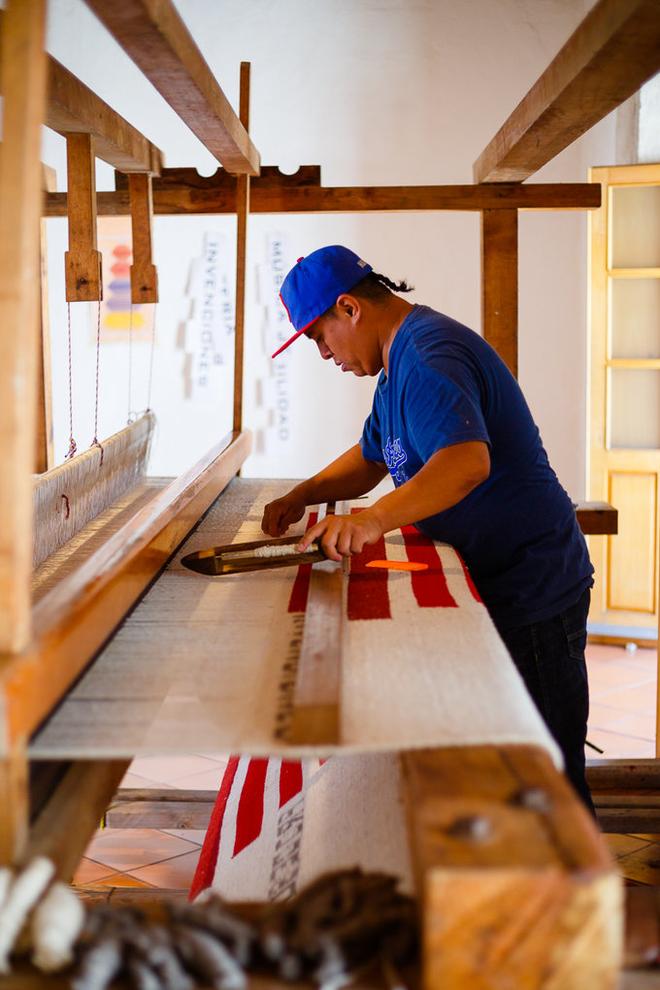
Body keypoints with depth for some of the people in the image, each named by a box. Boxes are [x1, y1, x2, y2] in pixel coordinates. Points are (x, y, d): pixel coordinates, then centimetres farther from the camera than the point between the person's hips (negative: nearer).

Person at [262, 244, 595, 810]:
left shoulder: (429, 357, -20)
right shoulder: (403, 359, 16)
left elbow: (467, 461, -37)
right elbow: (372, 458, 27)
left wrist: (372, 521, -46)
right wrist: (303, 495, 11)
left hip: (531, 593, -11)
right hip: (490, 585, 11)